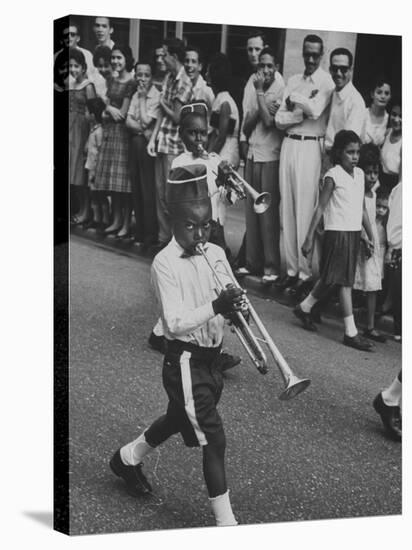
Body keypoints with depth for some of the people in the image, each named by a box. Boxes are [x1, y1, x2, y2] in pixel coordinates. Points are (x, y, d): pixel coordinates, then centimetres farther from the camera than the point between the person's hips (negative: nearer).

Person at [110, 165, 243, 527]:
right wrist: (216, 307, -33)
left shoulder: (216, 254, 3)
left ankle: (128, 458, 53)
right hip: (185, 361, -8)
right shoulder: (165, 263, -17)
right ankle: (226, 521, 7)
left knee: (179, 419, 27)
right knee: (214, 440, -5)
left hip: (211, 357, 8)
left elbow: (229, 305, 4)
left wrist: (235, 306, -18)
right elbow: (175, 322, -23)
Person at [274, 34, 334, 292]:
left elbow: (315, 110, -18)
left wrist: (293, 100, -7)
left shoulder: (327, 81, 0)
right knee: (288, 208, 6)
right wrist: (303, 111, -9)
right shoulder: (293, 81, 16)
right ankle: (292, 268, 13)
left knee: (306, 210, -5)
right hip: (289, 145, 6)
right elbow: (279, 119, 7)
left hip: (311, 147, -5)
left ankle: (306, 271, 3)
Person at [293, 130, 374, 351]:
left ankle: (304, 307, 36)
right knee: (345, 281, -6)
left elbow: (362, 209, 16)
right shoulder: (333, 176, -10)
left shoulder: (359, 174, 10)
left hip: (354, 233, 7)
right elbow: (320, 208, -11)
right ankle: (350, 332, -1)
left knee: (329, 277, 15)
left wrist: (370, 236, 15)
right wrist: (309, 238, -13)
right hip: (337, 233, -7)